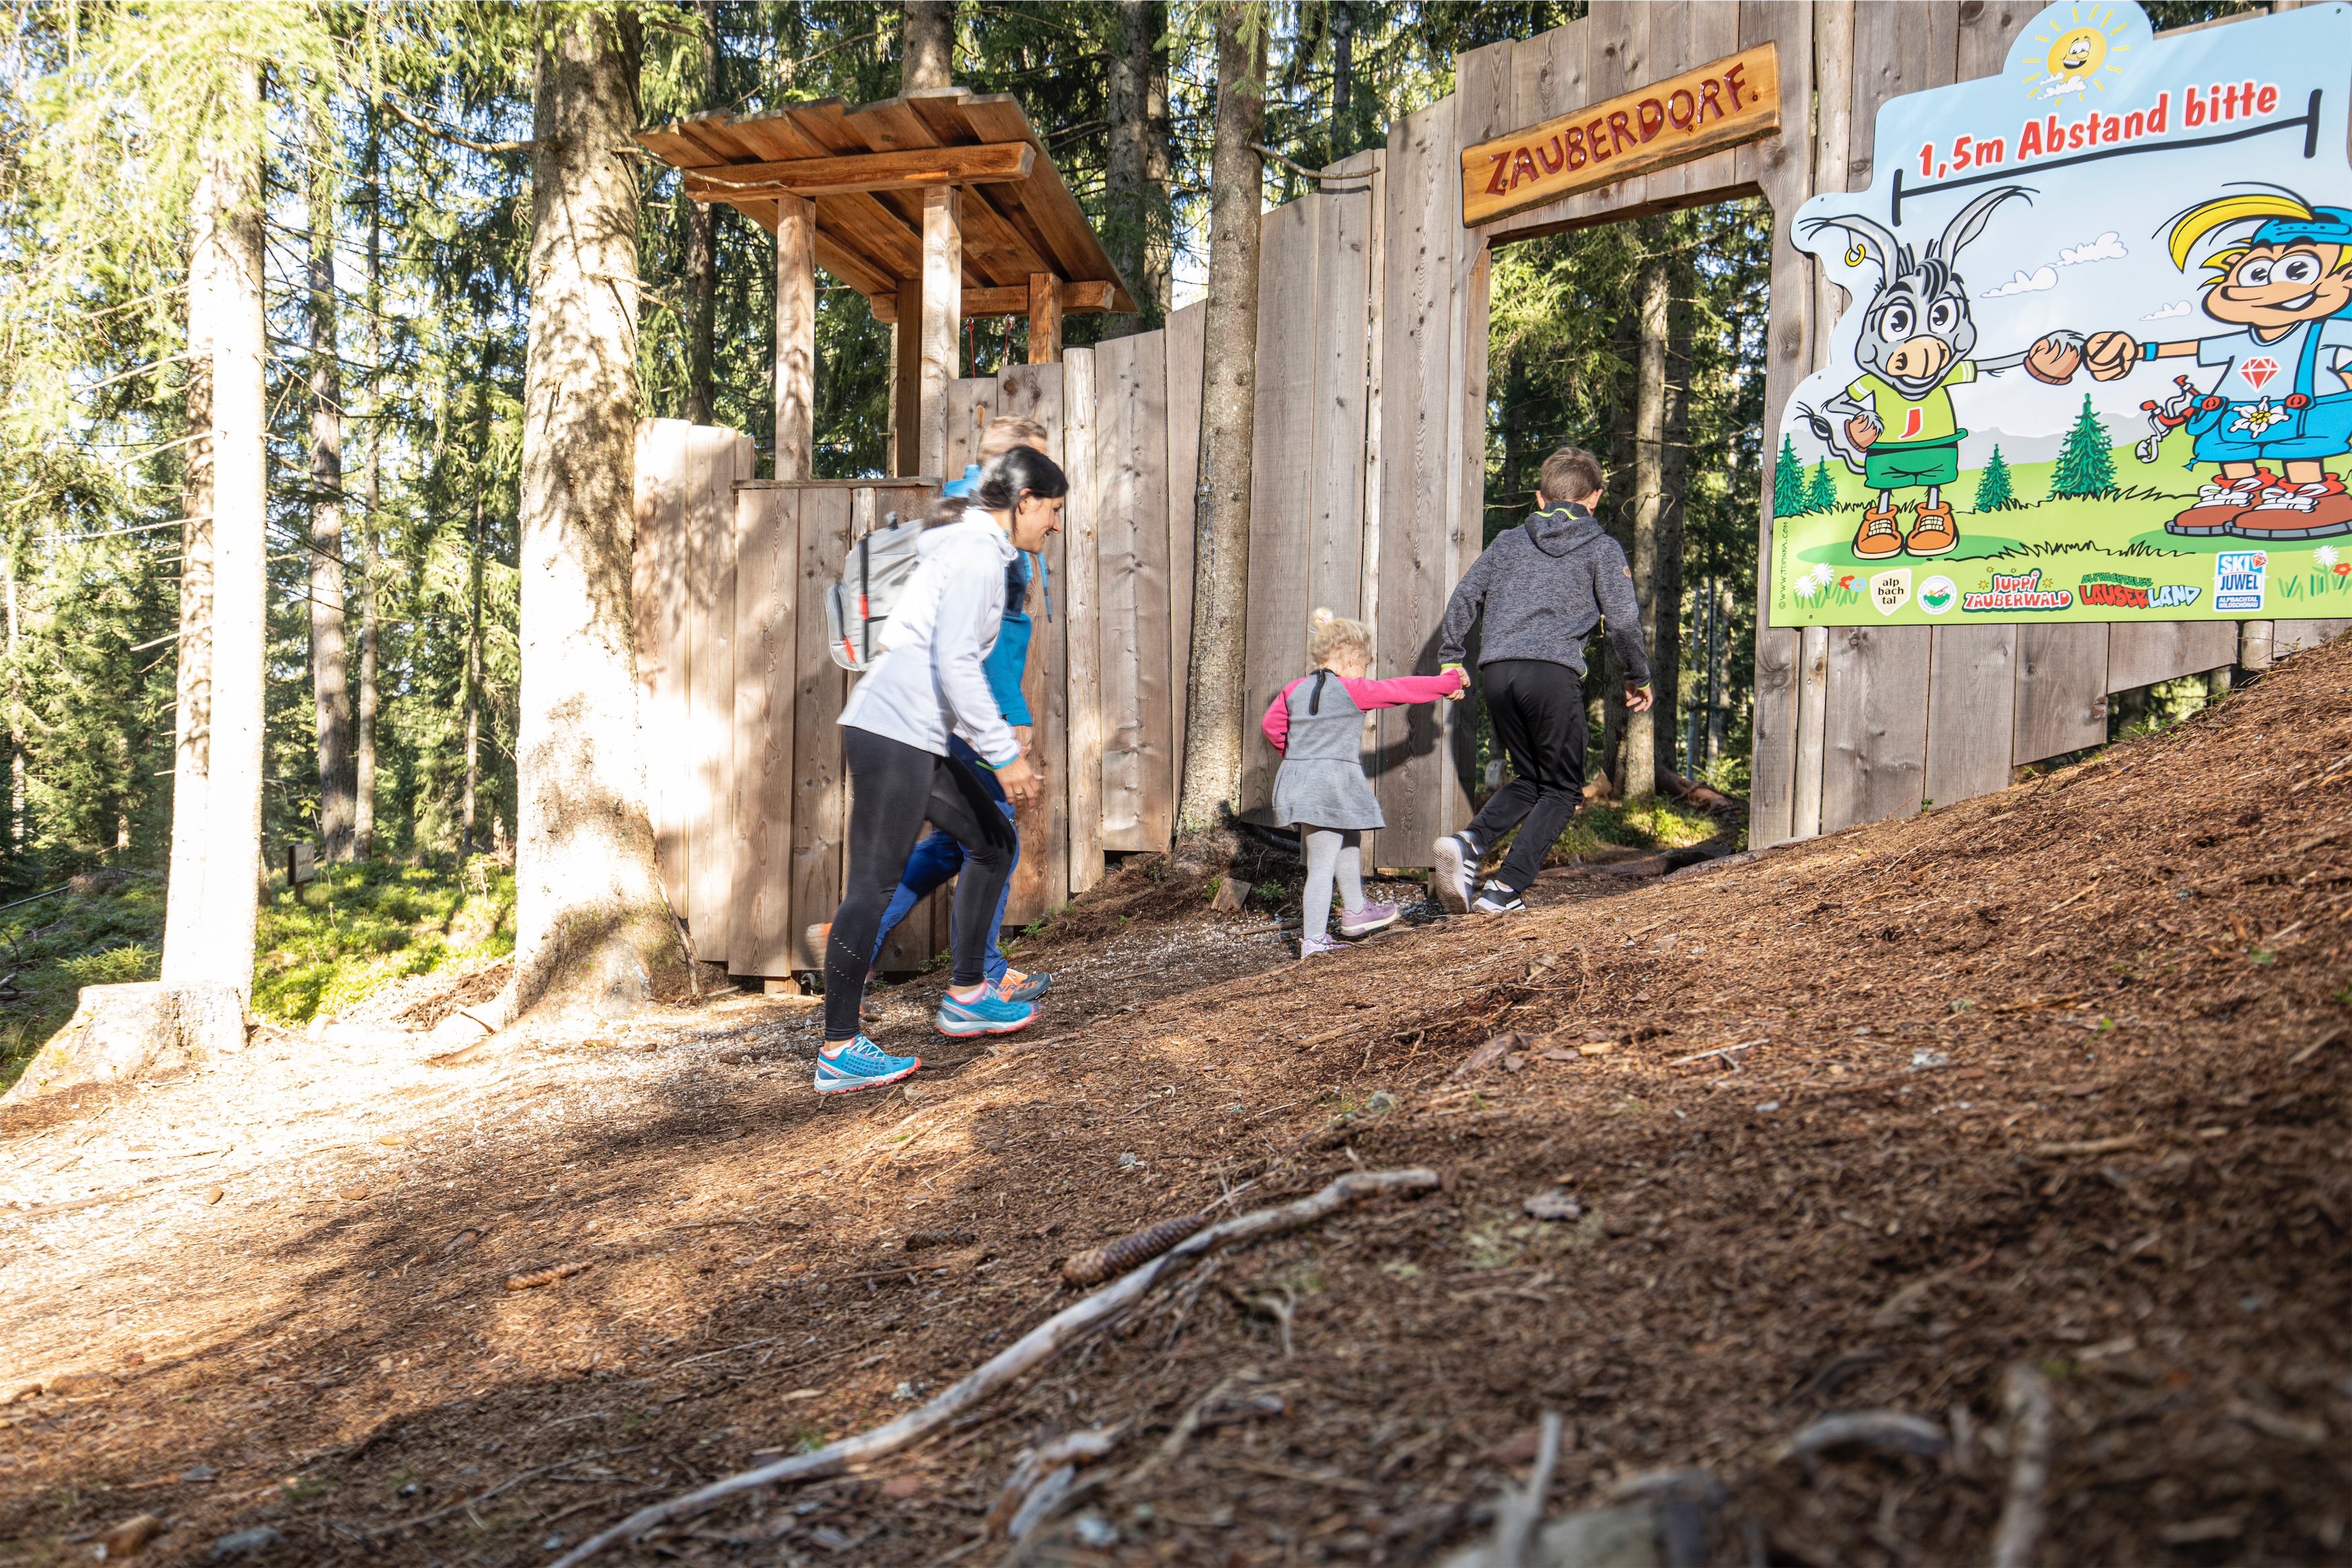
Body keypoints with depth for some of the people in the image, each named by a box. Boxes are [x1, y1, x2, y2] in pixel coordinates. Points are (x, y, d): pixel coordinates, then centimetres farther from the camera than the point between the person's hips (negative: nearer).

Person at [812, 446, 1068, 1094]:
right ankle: (838, 1051, -1)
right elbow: (955, 661, -19)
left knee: (994, 840, 16)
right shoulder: (976, 550, -10)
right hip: (893, 733, -11)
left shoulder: (973, 549, 21)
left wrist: (987, 742, 28)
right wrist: (1004, 754, -17)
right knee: (873, 887, -7)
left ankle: (965, 996, 23)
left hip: (917, 738, 11)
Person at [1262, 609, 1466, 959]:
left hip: (1298, 780, 8)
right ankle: (1314, 940, -3)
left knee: (1349, 841, 26)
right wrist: (1448, 682, 8)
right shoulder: (1353, 690, -9)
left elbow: (1270, 723, 12)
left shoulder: (1294, 690, 8)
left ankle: (1355, 911, 39)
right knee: (1323, 864, -5)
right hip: (1333, 782, -8)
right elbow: (1403, 690, -3)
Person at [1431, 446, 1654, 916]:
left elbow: (1464, 596, 14)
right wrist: (1638, 678, 16)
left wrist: (1449, 657, 21)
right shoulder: (1602, 548, 10)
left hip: (1497, 670, 5)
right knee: (1562, 789, 7)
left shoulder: (1510, 541, 19)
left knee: (1530, 779, 19)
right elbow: (1623, 620, 3)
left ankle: (1467, 844, -7)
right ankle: (1504, 889, -6)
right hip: (1554, 671, -4)